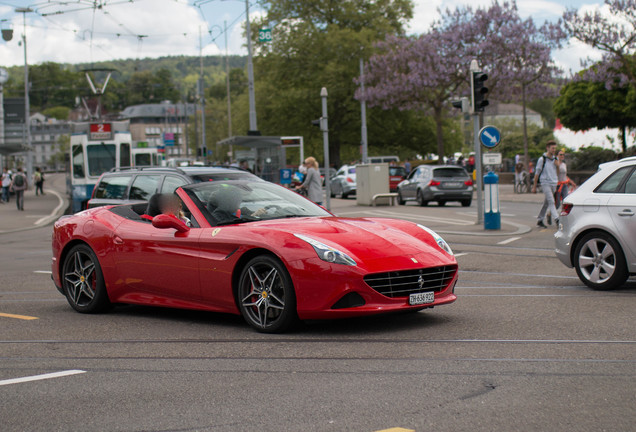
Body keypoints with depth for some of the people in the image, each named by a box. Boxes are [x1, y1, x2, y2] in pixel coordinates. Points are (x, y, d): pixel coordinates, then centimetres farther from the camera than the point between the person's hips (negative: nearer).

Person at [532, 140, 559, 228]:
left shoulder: (555, 159, 12)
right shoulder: (542, 159, -2)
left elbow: (558, 171, 20)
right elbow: (537, 173, 1)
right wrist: (534, 186, 2)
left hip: (554, 184, 5)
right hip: (545, 183, -5)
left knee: (546, 204, 9)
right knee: (551, 202, -15)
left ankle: (539, 220, 17)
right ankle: (557, 219, -23)